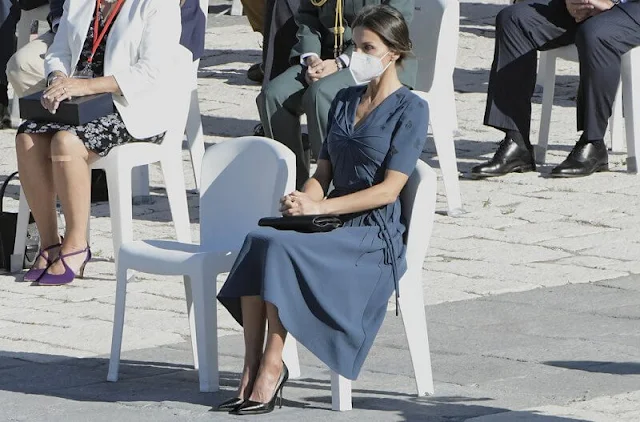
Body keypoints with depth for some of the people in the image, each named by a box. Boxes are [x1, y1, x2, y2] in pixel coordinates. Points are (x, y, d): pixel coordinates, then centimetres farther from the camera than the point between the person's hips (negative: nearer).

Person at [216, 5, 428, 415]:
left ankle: (272, 368, -27)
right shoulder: (344, 101, 19)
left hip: (377, 233, -6)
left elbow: (389, 190, -11)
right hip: (335, 225, 6)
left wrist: (318, 207, -17)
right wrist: (303, 201, -6)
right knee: (258, 241, -26)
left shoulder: (411, 110, -3)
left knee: (282, 248, -32)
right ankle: (251, 369, -30)